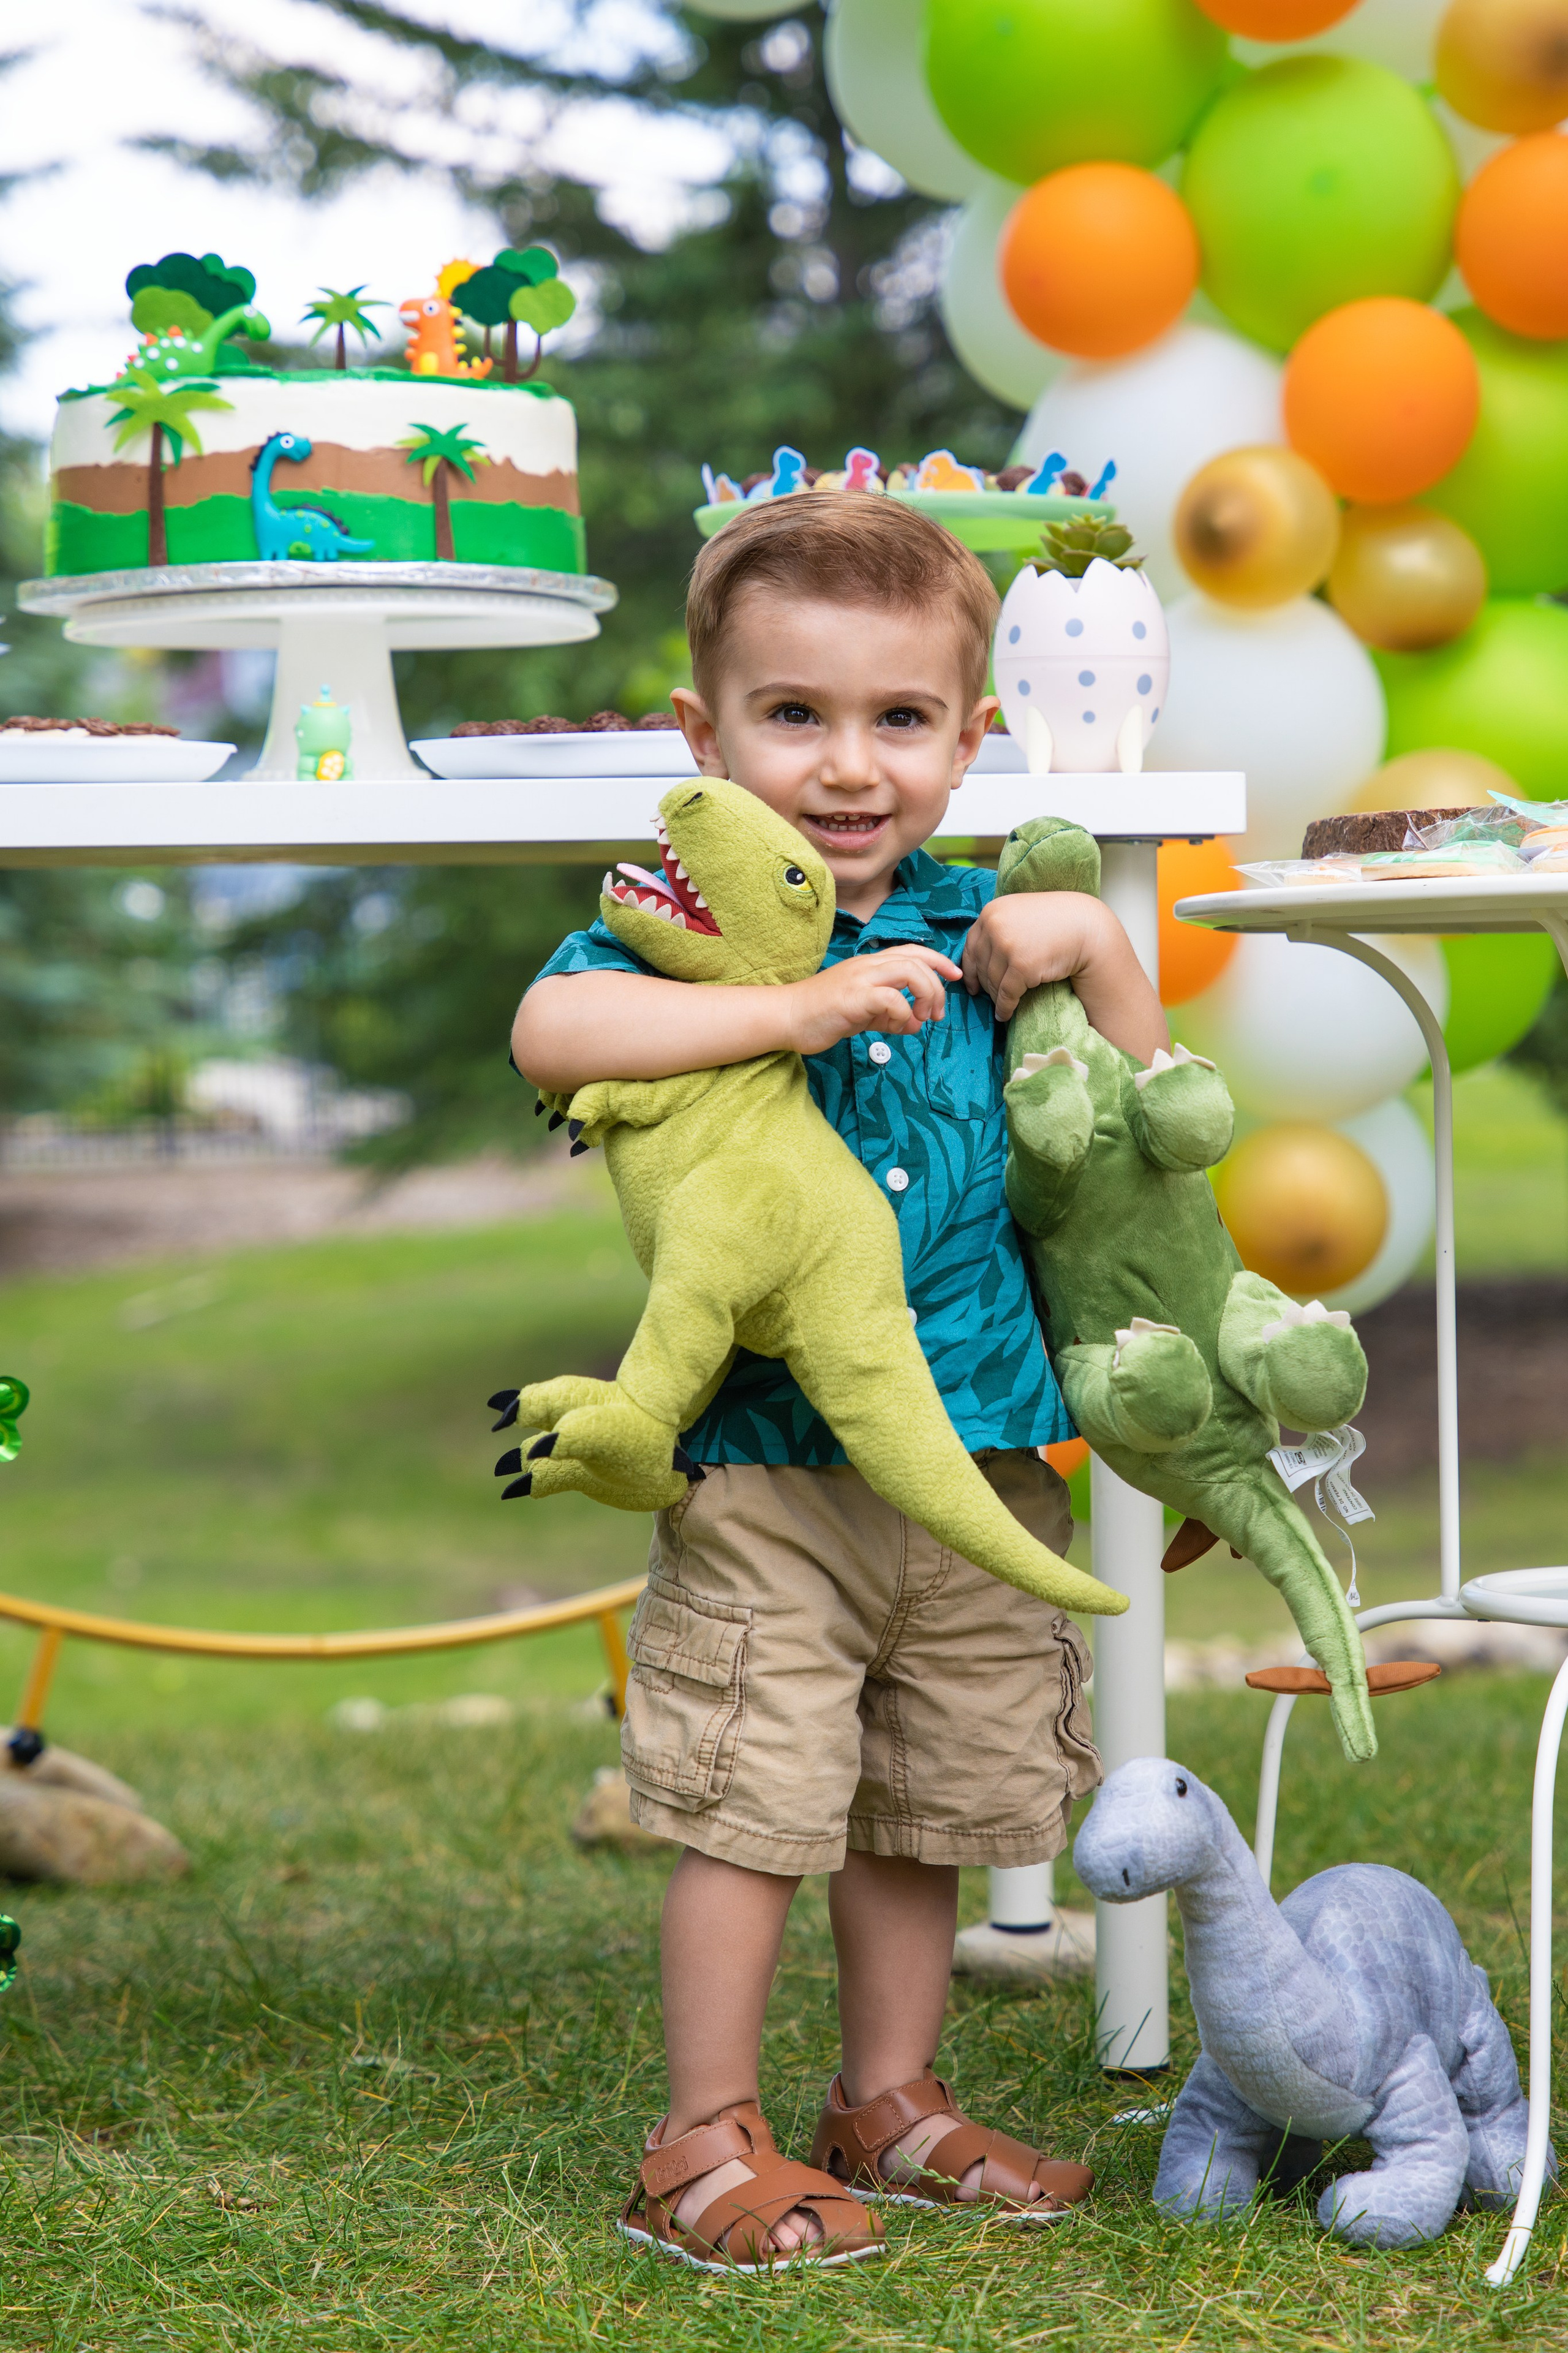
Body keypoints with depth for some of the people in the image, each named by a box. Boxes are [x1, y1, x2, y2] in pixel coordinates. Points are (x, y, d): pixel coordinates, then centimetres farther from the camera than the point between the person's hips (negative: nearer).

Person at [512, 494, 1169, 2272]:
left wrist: (1093, 944, -3)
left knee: (926, 1801, 15)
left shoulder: (967, 927, 7)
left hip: (975, 1448, 5)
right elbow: (551, 1031, -28)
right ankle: (706, 2145, 10)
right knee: (754, 1804, -3)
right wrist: (799, 1005, -31)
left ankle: (889, 2102, 31)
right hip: (766, 1461, -5)